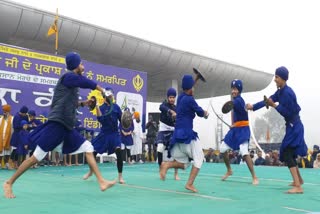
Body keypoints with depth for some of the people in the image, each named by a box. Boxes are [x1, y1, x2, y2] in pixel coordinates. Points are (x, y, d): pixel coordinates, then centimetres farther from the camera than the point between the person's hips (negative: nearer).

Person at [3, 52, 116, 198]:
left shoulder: (72, 81, 19)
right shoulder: (69, 76, -7)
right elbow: (89, 84, -5)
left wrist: (83, 103, 15)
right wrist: (103, 91, 13)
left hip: (66, 126, 9)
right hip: (56, 124, -9)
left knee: (88, 148, 2)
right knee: (37, 156, -5)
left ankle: (101, 182, 0)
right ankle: (9, 183, 10)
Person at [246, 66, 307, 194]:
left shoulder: (287, 92, -22)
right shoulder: (280, 91, 7)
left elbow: (289, 113, -23)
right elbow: (268, 100, 12)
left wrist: (275, 106, -23)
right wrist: (253, 107, 8)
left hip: (294, 127, -10)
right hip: (292, 126, 10)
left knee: (287, 154, -15)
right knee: (290, 154, 22)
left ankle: (298, 187, -18)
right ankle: (299, 180, 40)